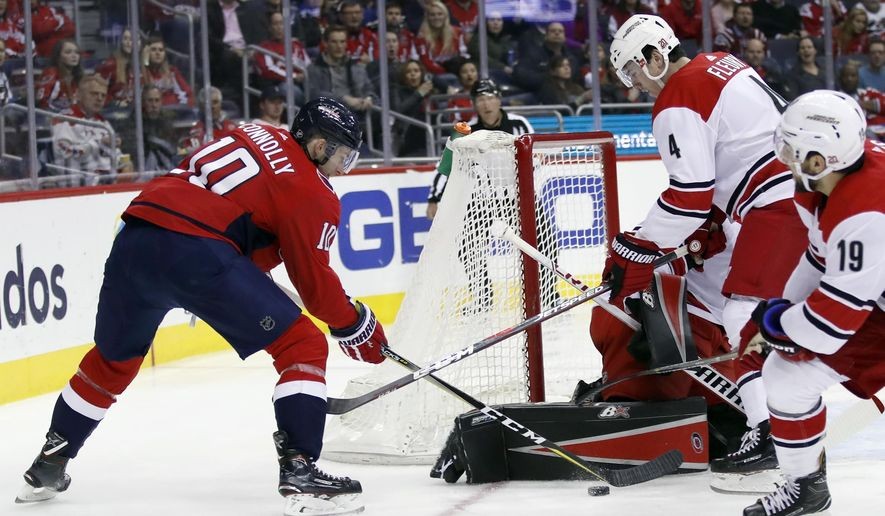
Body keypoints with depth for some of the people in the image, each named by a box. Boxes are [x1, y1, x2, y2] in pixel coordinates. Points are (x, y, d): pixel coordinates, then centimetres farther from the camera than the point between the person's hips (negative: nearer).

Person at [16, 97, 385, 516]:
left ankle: (48, 467, 37)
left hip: (133, 241, 8)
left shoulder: (254, 135, 25)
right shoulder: (310, 191, 5)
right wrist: (356, 325, 17)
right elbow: (314, 281, 4)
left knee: (113, 360, 28)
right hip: (196, 250, -8)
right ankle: (299, 472, -9)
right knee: (303, 347, 1)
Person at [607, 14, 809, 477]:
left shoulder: (677, 103, -10)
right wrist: (708, 224, 24)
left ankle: (771, 435, -21)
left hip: (778, 205, -10)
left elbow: (691, 193, -16)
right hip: (807, 183, 10)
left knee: (743, 314, -12)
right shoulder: (720, 65, 19)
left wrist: (638, 250, -10)